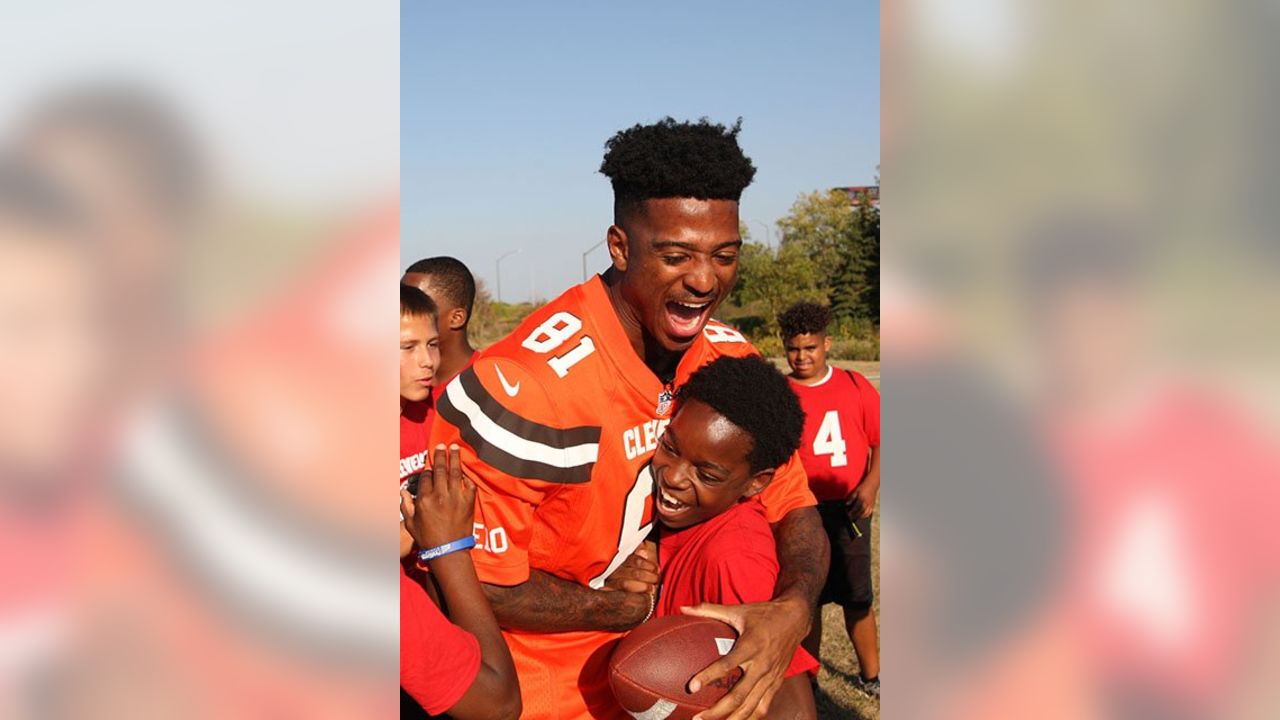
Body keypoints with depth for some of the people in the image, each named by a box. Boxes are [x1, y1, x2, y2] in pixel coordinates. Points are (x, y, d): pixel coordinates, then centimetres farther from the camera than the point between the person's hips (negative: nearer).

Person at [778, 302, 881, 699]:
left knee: (858, 598, 8)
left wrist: (870, 485, -12)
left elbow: (879, 440, 2)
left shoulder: (854, 386, 1)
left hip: (848, 509, 0)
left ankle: (871, 677, 26)